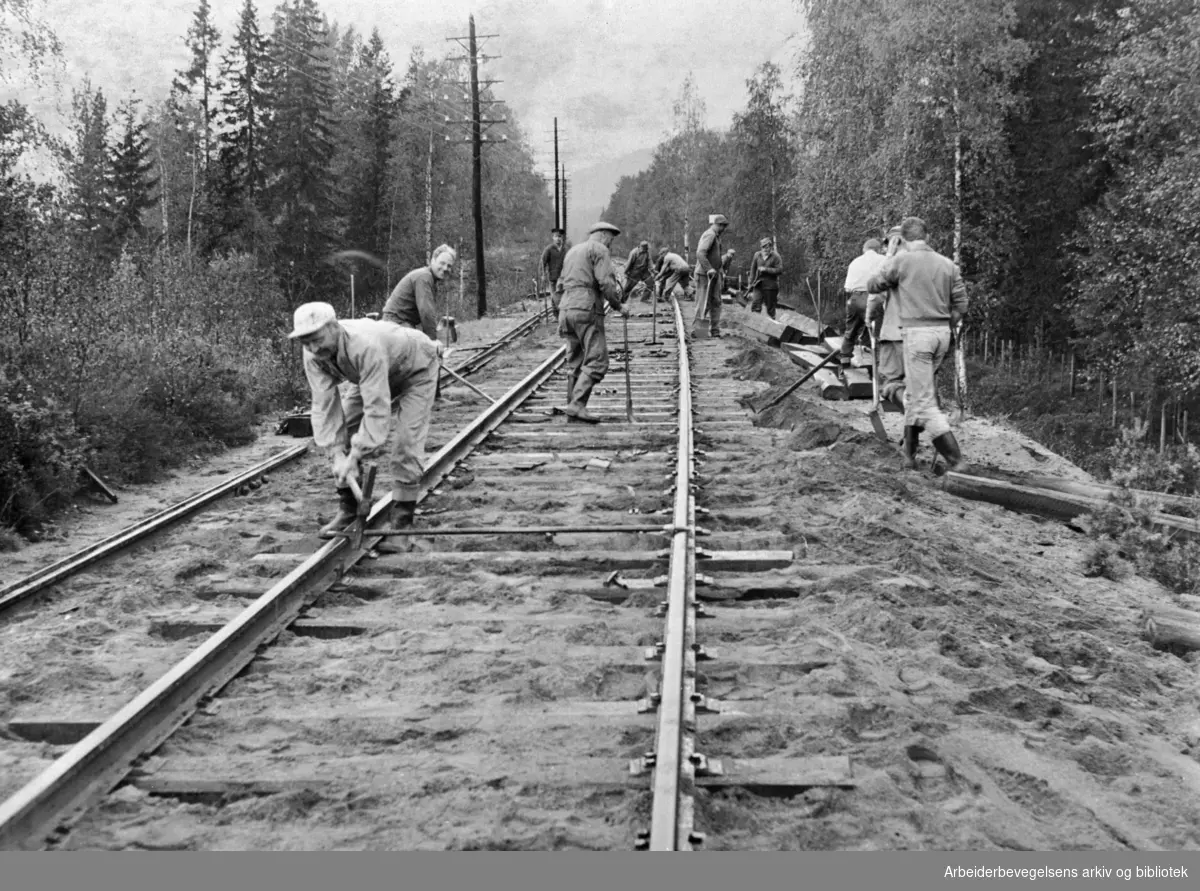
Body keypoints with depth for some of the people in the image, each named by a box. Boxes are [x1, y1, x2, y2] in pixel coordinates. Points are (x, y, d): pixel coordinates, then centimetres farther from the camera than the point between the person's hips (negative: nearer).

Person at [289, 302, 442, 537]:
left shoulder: (366, 347, -47)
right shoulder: (313, 354, -26)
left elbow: (376, 408, -45)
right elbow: (324, 404, -25)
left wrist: (355, 456, -45)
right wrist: (337, 454, -33)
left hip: (415, 369, -6)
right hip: (369, 375, 6)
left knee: (407, 443, -16)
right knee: (343, 435, -3)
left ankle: (401, 516, -4)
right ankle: (348, 510, 7)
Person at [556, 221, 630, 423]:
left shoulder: (572, 252, 25)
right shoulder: (600, 250, -1)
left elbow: (562, 285, 25)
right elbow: (606, 283, -12)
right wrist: (619, 306, -1)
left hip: (566, 309, 9)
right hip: (587, 310, -9)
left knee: (576, 364, 11)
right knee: (597, 362, -10)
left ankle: (573, 413, 8)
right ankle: (577, 405, -22)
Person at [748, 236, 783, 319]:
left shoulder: (776, 256, -4)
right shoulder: (757, 255, 8)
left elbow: (779, 270, -11)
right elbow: (753, 269, 15)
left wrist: (766, 269, -15)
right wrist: (751, 282, 10)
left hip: (771, 285, -3)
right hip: (758, 285, 3)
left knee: (770, 307, 5)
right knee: (755, 305, -10)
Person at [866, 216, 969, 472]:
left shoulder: (901, 260, -5)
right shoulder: (947, 263, 8)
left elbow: (873, 285, 5)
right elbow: (960, 305, 8)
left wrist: (894, 281, 24)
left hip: (916, 332, -6)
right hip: (942, 332, 6)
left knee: (925, 401, -3)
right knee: (915, 390, 20)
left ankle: (955, 460, -9)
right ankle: (909, 452, 24)